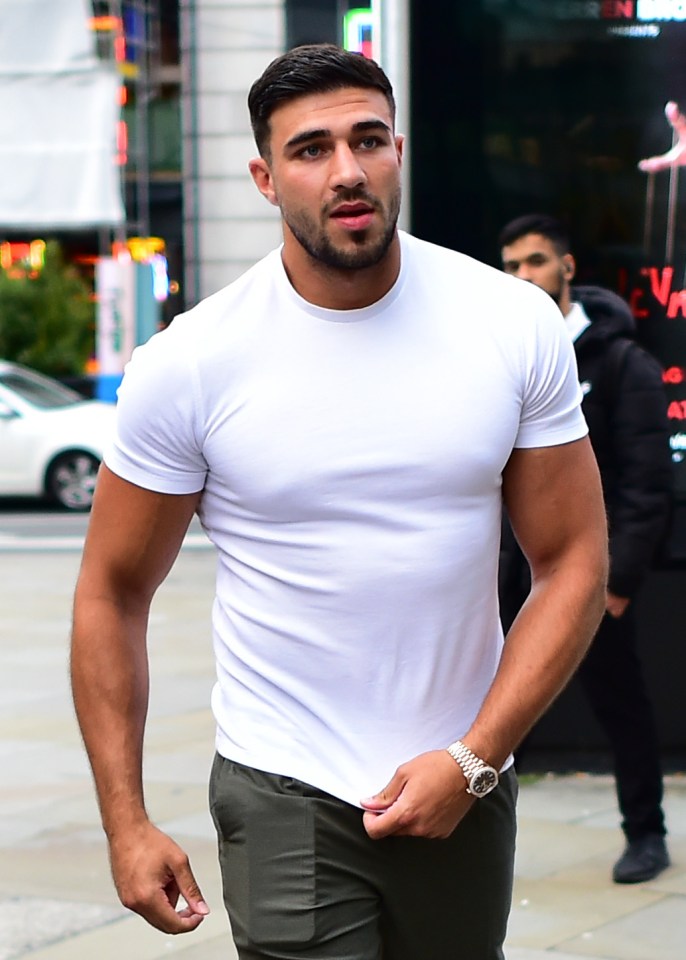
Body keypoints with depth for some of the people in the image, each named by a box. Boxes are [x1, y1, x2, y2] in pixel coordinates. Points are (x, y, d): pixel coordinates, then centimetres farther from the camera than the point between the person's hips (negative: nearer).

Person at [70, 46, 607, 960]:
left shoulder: (515, 326, -4)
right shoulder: (188, 363, -9)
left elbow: (572, 560, -1)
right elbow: (113, 592, -1)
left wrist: (473, 761, -11)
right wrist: (126, 822, -4)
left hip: (467, 784, 3)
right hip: (286, 803, -2)